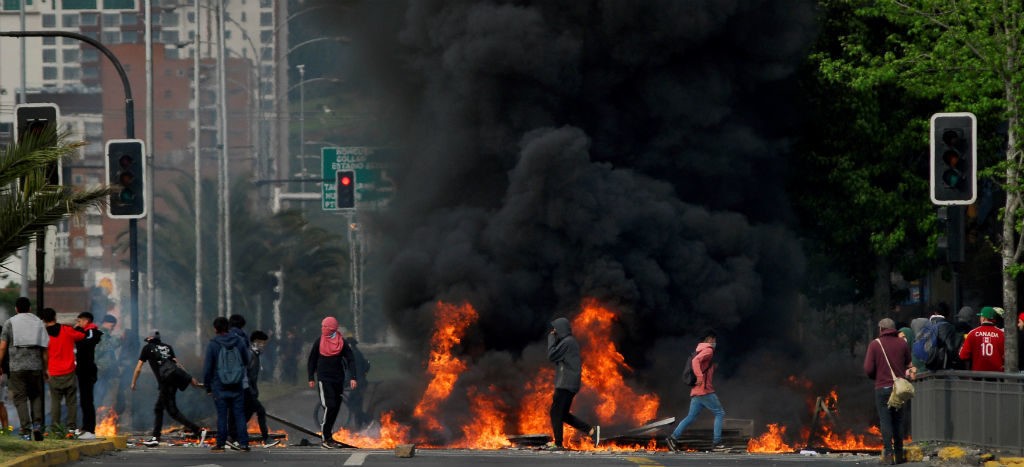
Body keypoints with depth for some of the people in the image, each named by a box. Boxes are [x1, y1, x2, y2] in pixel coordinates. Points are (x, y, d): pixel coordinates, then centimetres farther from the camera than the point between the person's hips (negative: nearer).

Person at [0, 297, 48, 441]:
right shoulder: (38, 323, 9)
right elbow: (44, 348, 5)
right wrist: (45, 368, 9)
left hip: (17, 367, -2)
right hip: (36, 366, 2)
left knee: (20, 398, 1)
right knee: (36, 396, 15)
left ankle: (26, 431, -8)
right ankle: (37, 425, -4)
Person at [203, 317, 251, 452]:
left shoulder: (213, 344, -9)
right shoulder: (239, 341, -1)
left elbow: (207, 367, -6)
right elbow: (247, 361, 8)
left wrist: (207, 386, 3)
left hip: (220, 386, -2)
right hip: (237, 386, 2)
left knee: (222, 416, 3)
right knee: (239, 414, 6)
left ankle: (220, 444, 5)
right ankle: (243, 443, 2)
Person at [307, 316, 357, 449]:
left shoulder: (341, 342, 1)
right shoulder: (319, 342, 0)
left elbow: (349, 359, 1)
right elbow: (311, 360, 8)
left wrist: (352, 378, -7)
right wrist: (311, 378, 4)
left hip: (338, 378, 3)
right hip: (323, 379, -3)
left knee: (336, 408, 6)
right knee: (329, 406, -14)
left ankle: (329, 437, 18)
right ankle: (325, 439, -11)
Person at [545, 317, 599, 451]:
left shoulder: (566, 342, -13)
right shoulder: (572, 342, 18)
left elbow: (551, 356, -14)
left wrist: (551, 339, -5)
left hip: (565, 385, -10)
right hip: (570, 385, 10)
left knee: (555, 413, -5)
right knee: (563, 415, 12)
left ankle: (558, 444, -4)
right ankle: (592, 430, 7)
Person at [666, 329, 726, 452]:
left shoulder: (701, 351, 21)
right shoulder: (708, 351, -7)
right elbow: (695, 361, -23)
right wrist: (700, 377, -31)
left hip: (696, 392, 9)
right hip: (705, 390, -9)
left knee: (691, 417, 7)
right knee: (720, 413, -3)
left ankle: (673, 437, -3)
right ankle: (716, 443, -8)